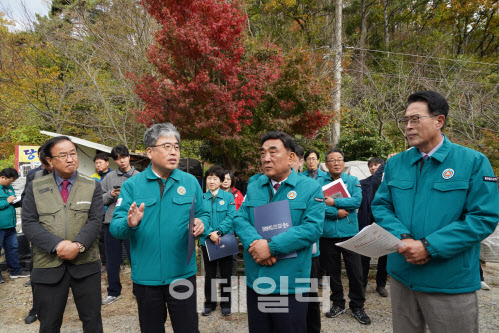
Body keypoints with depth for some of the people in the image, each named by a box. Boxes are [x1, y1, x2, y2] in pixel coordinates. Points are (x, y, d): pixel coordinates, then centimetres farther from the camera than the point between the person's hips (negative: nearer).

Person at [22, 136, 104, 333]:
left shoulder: (92, 186, 5)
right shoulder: (35, 187, 6)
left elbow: (95, 220, -3)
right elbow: (29, 224, -2)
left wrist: (78, 245, -20)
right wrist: (57, 245, -16)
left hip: (85, 264, 0)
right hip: (48, 266, 1)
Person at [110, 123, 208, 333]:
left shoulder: (190, 182, 1)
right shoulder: (132, 185, -2)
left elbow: (203, 214, 9)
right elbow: (114, 227, -6)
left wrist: (201, 223, -14)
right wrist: (130, 224, -28)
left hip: (182, 273, 0)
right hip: (146, 276, 0)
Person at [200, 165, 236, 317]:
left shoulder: (228, 197, -1)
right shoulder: (201, 198, 2)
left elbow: (231, 217, -10)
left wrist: (218, 231, -21)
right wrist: (210, 233, -21)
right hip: (207, 241, 1)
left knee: (226, 274, 10)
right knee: (209, 274, 13)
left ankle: (226, 303, 27)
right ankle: (209, 303, 29)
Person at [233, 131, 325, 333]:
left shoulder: (311, 189, -6)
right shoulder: (253, 188, 9)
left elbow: (312, 228, -16)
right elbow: (240, 219, 2)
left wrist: (271, 246, -22)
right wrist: (255, 243, -19)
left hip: (290, 284, -4)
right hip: (255, 280, 4)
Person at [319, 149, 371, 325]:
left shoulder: (353, 180, 4)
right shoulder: (319, 182, 2)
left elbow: (357, 200, -12)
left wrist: (334, 202, -16)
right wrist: (336, 212, -17)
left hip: (349, 233, 0)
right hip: (327, 235, 1)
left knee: (355, 272, 5)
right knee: (332, 271, 13)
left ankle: (357, 306, 24)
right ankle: (338, 304, 32)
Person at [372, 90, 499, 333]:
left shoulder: (473, 162, -7)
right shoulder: (395, 164, 4)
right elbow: (381, 206, 4)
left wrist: (428, 246, -19)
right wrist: (402, 239, -15)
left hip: (451, 283, -3)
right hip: (401, 276, 4)